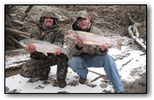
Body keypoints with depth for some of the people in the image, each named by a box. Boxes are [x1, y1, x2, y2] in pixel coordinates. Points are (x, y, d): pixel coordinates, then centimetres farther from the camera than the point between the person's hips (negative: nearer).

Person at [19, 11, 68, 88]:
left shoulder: (59, 31, -3)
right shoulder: (36, 30, 0)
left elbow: (58, 42, -16)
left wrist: (58, 49, -42)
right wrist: (32, 48, -39)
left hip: (53, 57, -2)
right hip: (39, 58, 2)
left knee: (62, 54, -34)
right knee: (24, 72, -16)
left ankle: (61, 79, -17)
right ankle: (44, 71, 13)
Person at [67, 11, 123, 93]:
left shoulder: (97, 31, -10)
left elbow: (99, 52, -13)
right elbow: (72, 53, -16)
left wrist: (103, 50, -39)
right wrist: (78, 46, -39)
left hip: (94, 58, 0)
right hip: (81, 59, 1)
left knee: (108, 58, -29)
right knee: (71, 61, -30)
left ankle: (118, 89, -18)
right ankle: (83, 75, 6)